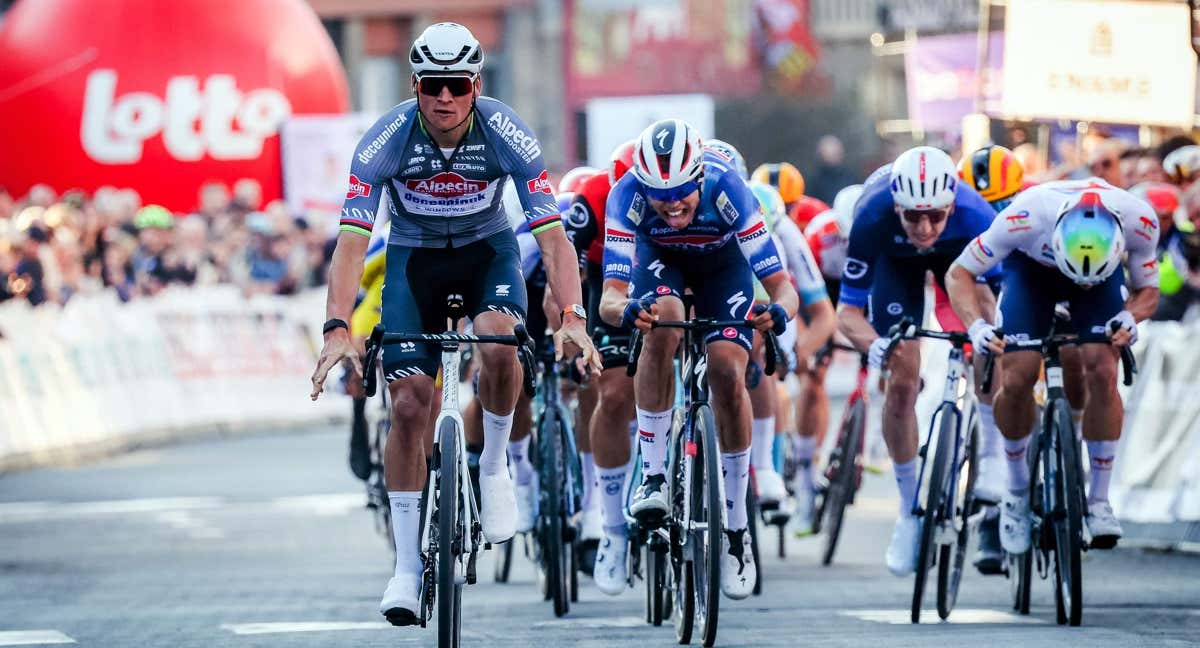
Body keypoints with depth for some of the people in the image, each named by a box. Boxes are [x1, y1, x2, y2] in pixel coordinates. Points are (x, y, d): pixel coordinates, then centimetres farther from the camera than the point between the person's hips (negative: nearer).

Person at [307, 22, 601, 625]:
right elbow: (351, 240, -29)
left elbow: (552, 235, -27)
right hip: (413, 257, 0)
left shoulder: (506, 134, -25)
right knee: (408, 405, -11)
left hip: (488, 252, 0)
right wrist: (338, 328, -42)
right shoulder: (386, 139, -25)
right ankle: (407, 566, -2)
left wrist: (572, 318, -41)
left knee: (499, 344, -33)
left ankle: (494, 466, -5)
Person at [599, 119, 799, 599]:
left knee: (728, 375, -18)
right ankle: (652, 475, -21)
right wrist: (625, 310, -64)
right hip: (659, 256, 0)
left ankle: (736, 528, -3)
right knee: (661, 323, -33)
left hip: (722, 260, 0)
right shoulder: (628, 195, -36)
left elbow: (782, 284, -38)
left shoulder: (726, 190, -38)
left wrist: (779, 310, -60)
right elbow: (609, 297, -41)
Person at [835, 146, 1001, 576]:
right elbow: (847, 311, -34)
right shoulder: (872, 219, -41)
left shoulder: (974, 216, -41)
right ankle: (911, 511, 6)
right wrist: (874, 345, -54)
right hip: (895, 259, -1)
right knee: (901, 382, -9)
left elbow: (1002, 293, -33)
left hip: (957, 252, 1)